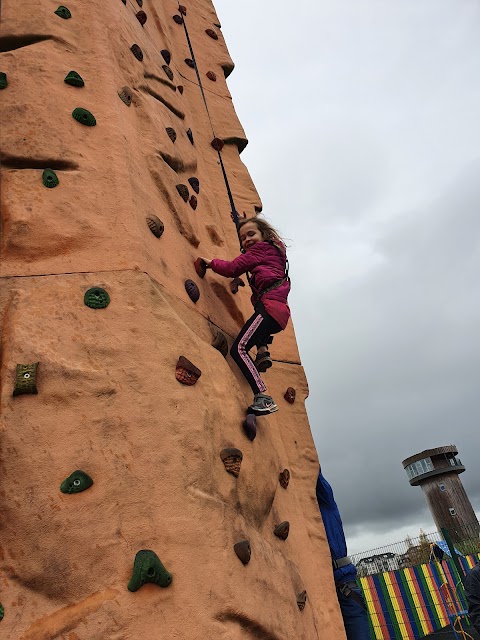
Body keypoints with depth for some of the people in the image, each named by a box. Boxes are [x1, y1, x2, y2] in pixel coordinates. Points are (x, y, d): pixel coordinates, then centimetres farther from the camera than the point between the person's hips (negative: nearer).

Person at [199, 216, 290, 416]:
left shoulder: (260, 248, 5)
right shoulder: (274, 250, 29)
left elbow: (232, 269, -1)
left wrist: (211, 263, 13)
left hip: (270, 305, -10)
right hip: (281, 311, 10)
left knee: (238, 348, -16)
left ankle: (263, 397, -22)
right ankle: (263, 351, 16)